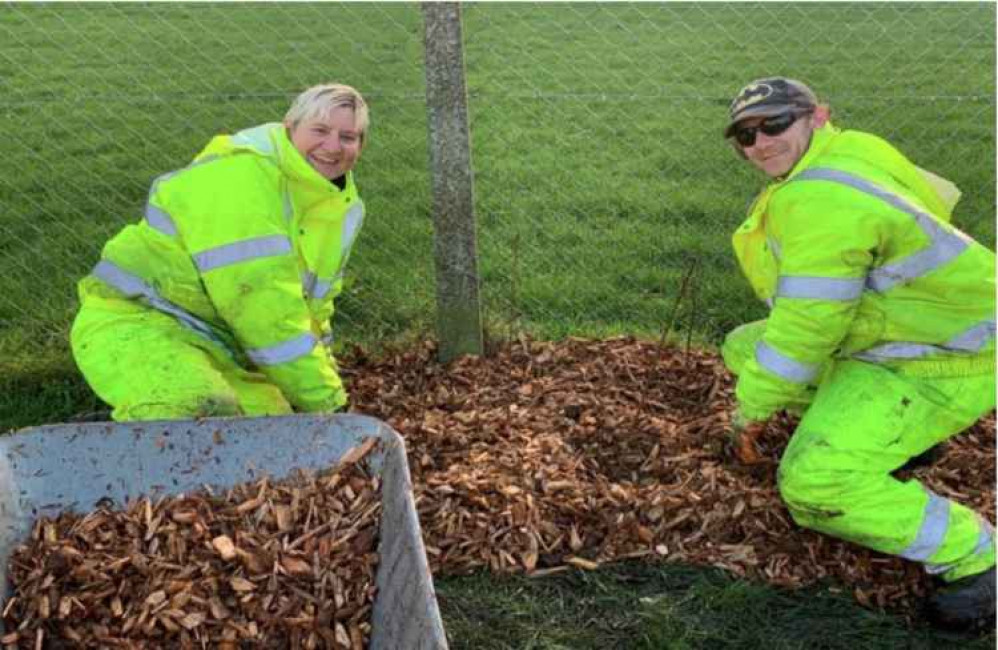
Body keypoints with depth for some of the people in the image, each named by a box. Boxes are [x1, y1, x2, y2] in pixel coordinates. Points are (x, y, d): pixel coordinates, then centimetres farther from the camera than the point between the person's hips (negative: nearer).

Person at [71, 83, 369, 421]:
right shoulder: (243, 173, -18)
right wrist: (322, 398, -20)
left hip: (225, 351, 9)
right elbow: (257, 298, -25)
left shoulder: (345, 207, 10)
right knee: (202, 412, -36)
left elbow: (312, 307, 19)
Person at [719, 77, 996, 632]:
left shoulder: (818, 200, -28)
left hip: (942, 366, -11)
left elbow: (804, 329, -24)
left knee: (813, 483, -24)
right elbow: (938, 195, 21)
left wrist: (754, 405, -8)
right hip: (888, 339, 11)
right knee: (744, 348, 16)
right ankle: (897, 434, 22)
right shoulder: (847, 153, 3)